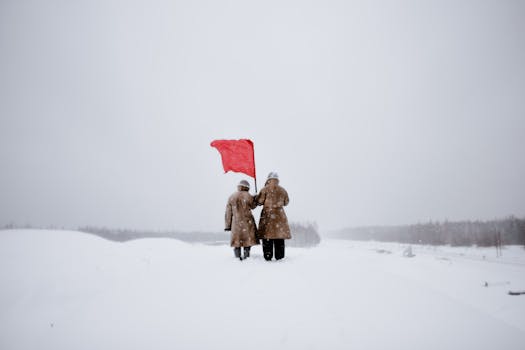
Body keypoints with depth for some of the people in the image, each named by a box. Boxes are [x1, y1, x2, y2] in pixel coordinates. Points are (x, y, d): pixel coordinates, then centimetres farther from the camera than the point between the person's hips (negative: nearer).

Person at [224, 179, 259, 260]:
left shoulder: (231, 197, 3)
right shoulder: (248, 196, -8)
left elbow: (228, 213, 5)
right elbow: (253, 206, 9)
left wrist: (228, 225, 10)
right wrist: (255, 199, 26)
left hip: (236, 223, 2)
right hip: (248, 223, -2)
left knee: (236, 241, 10)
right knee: (248, 240, 8)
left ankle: (238, 258, 9)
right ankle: (246, 257, 10)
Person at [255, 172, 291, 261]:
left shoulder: (265, 189, -6)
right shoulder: (283, 190, 5)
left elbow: (259, 201, -4)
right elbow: (286, 202, 13)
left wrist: (256, 197, 16)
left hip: (267, 215, -2)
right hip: (279, 215, 3)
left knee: (267, 237, 4)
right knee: (279, 238, 8)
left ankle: (268, 257, 5)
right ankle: (279, 257, 11)